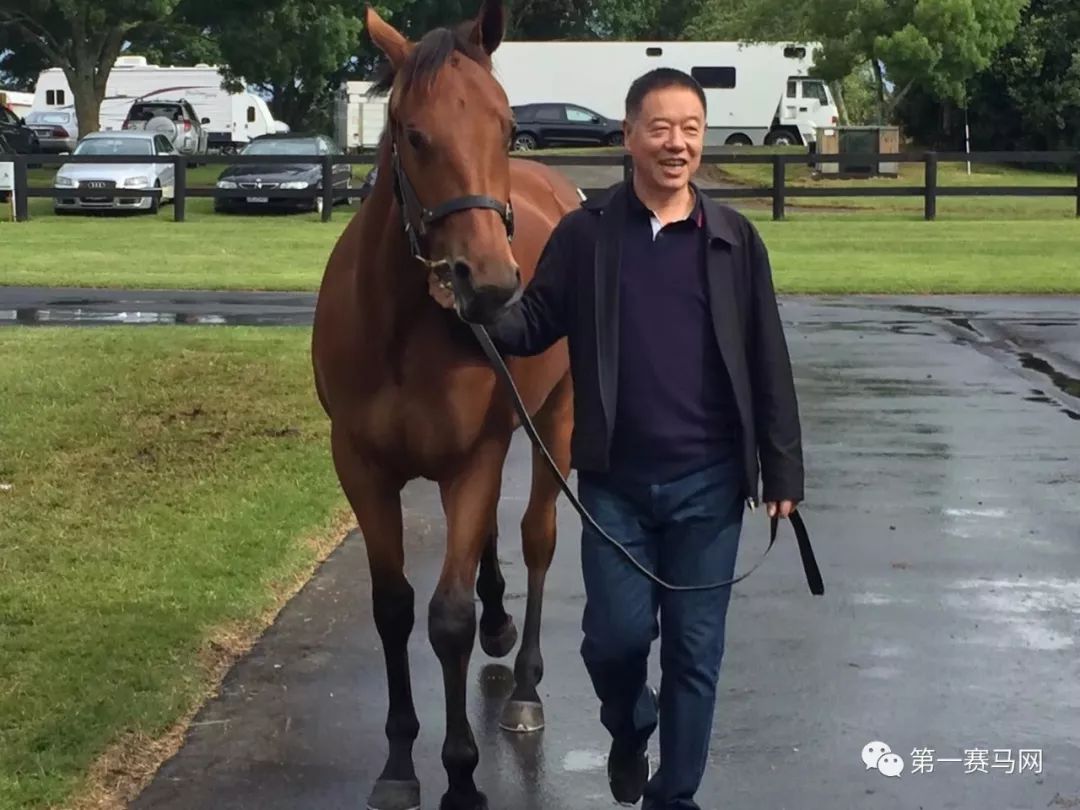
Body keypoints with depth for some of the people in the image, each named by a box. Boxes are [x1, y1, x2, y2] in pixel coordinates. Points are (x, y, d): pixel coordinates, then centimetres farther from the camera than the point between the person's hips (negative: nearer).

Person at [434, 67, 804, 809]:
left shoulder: (735, 239, 1)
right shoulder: (585, 233, 0)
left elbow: (768, 364, 2)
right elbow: (536, 325, 1)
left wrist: (782, 471, 0)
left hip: (709, 480, 0)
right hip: (616, 479, 0)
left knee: (695, 649, 7)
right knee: (617, 634, 2)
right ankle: (628, 730, 36)